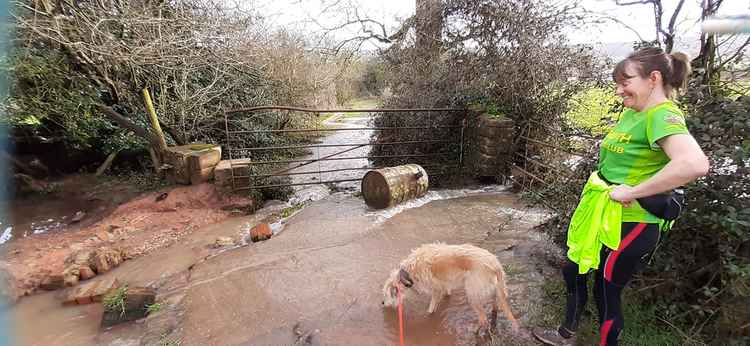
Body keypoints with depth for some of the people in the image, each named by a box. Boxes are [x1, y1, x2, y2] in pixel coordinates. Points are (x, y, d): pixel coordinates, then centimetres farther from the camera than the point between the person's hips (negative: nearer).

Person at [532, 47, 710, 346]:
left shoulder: (662, 115, -19)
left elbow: (695, 164, -36)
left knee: (606, 290, 7)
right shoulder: (632, 113, 7)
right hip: (603, 217, 9)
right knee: (573, 271, 20)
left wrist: (631, 192, -28)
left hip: (629, 224, -9)